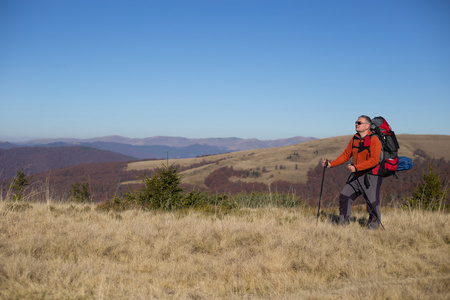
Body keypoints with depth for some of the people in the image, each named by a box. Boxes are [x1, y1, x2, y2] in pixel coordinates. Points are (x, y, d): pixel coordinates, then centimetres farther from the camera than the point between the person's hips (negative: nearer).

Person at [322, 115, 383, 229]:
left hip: (370, 177, -7)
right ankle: (343, 223, 15)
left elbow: (374, 160, -21)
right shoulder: (355, 139, 11)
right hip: (356, 177, 7)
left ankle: (373, 227, 9)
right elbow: (346, 155, 17)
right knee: (344, 197, 4)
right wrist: (331, 164, 7)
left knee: (372, 203, -7)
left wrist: (356, 167, -28)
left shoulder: (374, 140, -11)